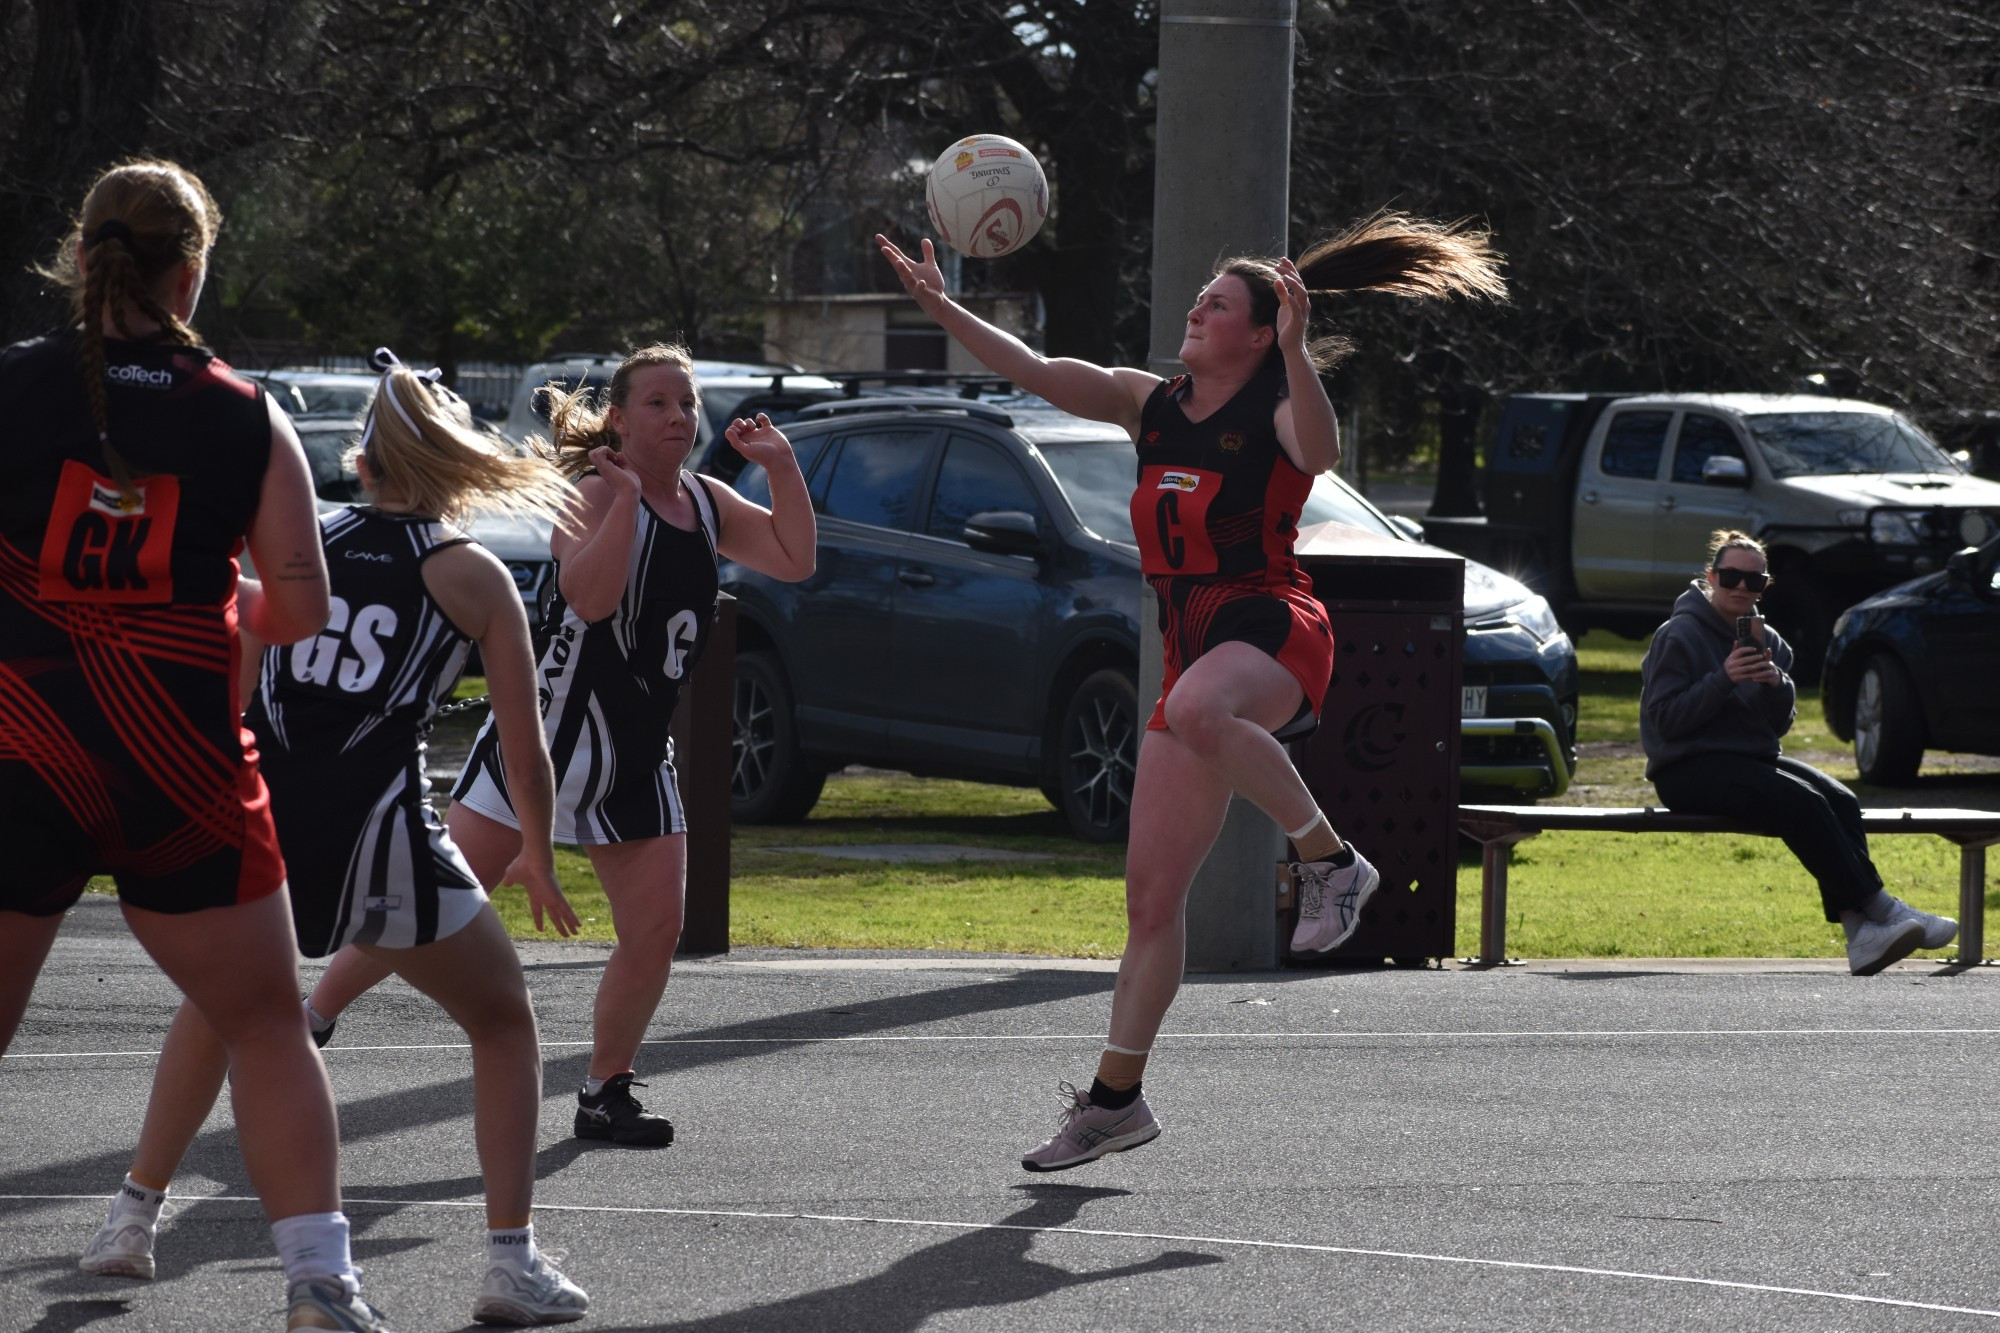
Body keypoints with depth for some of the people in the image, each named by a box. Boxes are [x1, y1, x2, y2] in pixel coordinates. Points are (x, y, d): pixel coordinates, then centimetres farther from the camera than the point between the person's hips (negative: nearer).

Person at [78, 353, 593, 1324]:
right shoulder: (473, 576, 6)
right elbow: (525, 752, 6)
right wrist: (538, 861, 23)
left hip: (261, 827, 3)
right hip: (379, 835, -3)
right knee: (503, 1025, 17)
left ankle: (132, 1220, 32)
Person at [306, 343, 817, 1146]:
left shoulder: (705, 503, 9)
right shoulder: (595, 494, -13)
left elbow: (795, 560, 5)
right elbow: (591, 596, -28)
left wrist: (782, 465, -4)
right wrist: (624, 498, -33)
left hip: (636, 761, 6)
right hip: (546, 735, -6)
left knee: (656, 930, -4)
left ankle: (606, 1093, 9)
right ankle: (309, 1024, 3)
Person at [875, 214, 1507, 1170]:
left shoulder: (1276, 405, -4)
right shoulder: (1151, 404, 15)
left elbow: (1319, 452, -27)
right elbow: (1033, 372, 12)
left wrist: (1294, 351, -40)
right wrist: (941, 309, 2)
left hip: (1272, 629, -7)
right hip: (1192, 649, 7)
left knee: (1198, 710, -44)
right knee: (1152, 893, 5)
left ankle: (1329, 859, -25)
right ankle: (1115, 1098, 13)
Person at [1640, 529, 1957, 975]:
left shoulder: (1767, 639, 16)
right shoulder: (1678, 636, -3)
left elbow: (1780, 722, 10)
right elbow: (1666, 718, -13)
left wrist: (1776, 682, -11)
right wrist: (1723, 680, -23)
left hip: (1754, 758, 7)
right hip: (1691, 770, -7)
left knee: (1841, 800, -22)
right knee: (1802, 801, -30)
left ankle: (1860, 934, -35)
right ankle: (1879, 908, -26)